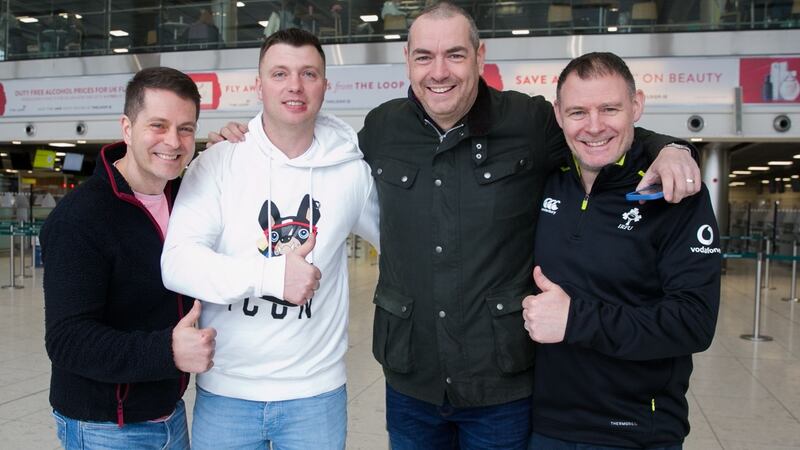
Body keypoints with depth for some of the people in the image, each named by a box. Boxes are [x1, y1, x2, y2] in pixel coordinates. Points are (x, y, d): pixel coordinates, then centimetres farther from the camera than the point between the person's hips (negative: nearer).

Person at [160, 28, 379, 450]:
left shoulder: (352, 170, -4)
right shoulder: (219, 162, -7)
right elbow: (176, 262, -15)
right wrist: (270, 275, -25)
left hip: (316, 394, 1)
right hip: (224, 393, 0)